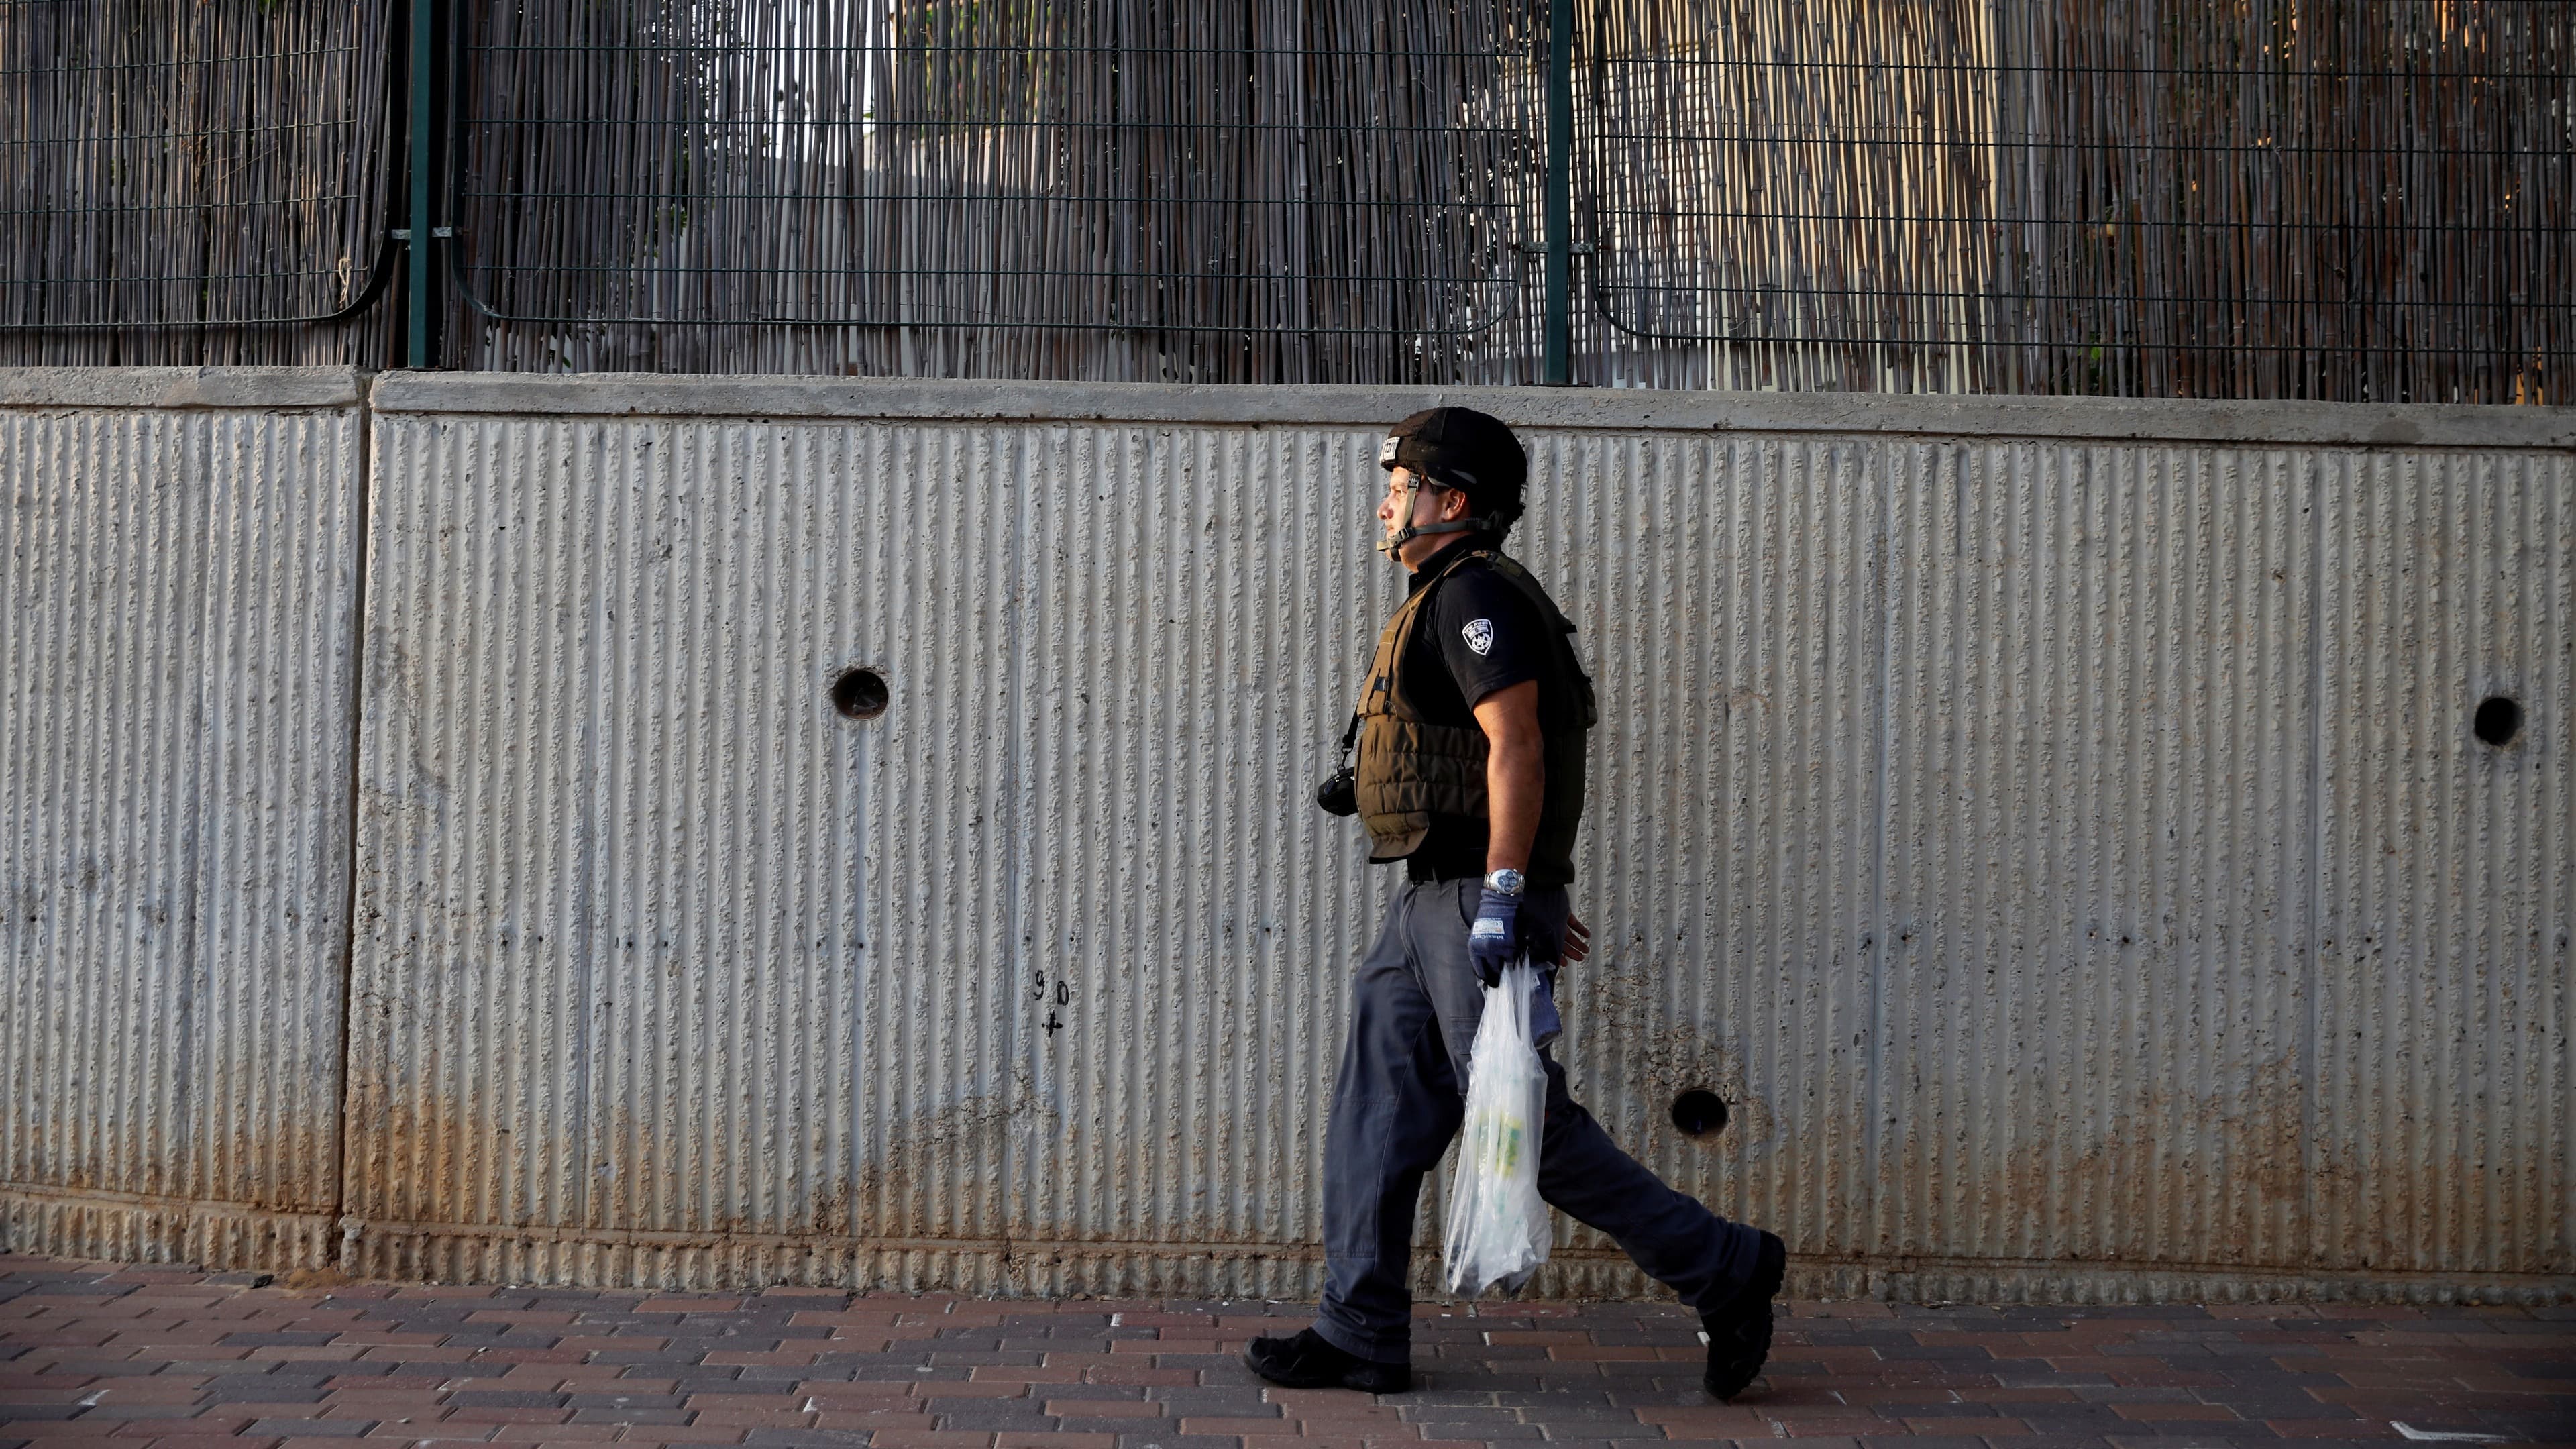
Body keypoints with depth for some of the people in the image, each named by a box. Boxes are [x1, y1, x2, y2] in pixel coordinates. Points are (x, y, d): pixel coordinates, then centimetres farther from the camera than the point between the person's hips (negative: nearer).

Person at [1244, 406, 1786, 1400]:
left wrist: (1503, 894, -27)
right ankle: (1362, 1335, 13)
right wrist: (1533, 895, 26)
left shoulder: (1475, 595, -12)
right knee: (1378, 1116, 8)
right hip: (1433, 904, 11)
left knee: (1524, 1122, -9)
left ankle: (1725, 1271, 0)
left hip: (1475, 897, -11)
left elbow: (1517, 745, -22)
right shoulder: (1448, 600, 21)